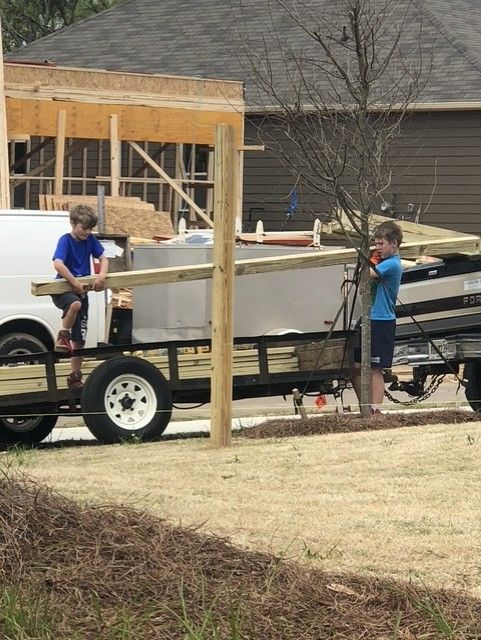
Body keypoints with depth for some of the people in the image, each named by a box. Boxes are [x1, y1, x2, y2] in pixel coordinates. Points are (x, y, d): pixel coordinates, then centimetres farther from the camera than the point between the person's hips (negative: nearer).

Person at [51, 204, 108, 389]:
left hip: (81, 292, 6)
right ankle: (62, 338, -22)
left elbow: (103, 258, 4)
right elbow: (58, 264, -28)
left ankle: (75, 377, 15)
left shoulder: (90, 240, 4)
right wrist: (75, 282, -34)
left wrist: (102, 274, -18)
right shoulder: (65, 240, -14)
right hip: (63, 290, -6)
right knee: (75, 304, -42)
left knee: (79, 340, 6)